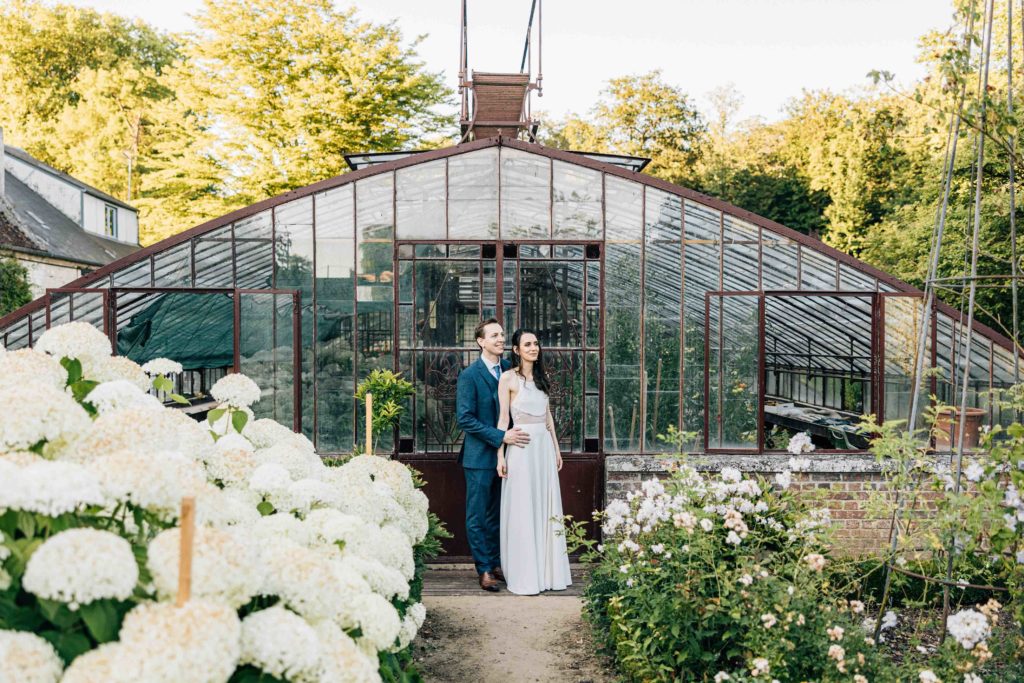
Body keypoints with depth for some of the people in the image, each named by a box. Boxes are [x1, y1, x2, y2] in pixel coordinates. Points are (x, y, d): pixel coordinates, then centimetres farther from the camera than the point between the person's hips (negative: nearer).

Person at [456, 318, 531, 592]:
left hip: (503, 455, 5)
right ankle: (484, 570, 15)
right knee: (478, 517, 5)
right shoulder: (469, 375, -11)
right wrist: (501, 436, -19)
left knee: (496, 515, 15)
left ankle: (496, 563, 26)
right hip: (480, 456, -5)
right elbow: (465, 419, -15)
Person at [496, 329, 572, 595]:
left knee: (546, 506, 8)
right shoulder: (508, 378, -4)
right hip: (521, 447, -6)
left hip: (544, 445, 6)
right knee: (522, 510, -1)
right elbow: (503, 418, -6)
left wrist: (556, 448, 15)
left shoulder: (542, 376, 13)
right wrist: (501, 455, -11)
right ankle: (524, 576, 9)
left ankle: (548, 570, 19)